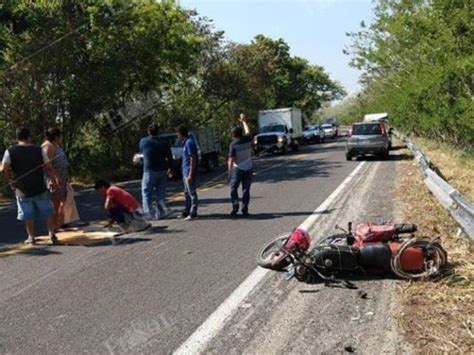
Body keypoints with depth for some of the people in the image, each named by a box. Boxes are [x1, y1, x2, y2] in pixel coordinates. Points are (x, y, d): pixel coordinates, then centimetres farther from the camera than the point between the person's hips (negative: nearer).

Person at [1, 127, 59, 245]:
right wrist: (54, 181, 6)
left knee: (27, 215, 10)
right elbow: (49, 168, -3)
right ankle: (51, 234, 9)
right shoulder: (39, 150, -2)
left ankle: (31, 237, 13)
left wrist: (10, 181, 2)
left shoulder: (10, 151, -4)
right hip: (40, 188, 0)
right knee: (47, 212, 13)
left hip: (22, 190, 0)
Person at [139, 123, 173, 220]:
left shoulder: (143, 141, -3)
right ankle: (160, 213, 14)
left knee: (146, 193, 5)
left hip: (149, 171, -3)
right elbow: (169, 157, 2)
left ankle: (148, 213, -4)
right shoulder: (164, 142, 1)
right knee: (161, 193, 12)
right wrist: (169, 168, 13)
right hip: (162, 171, 3)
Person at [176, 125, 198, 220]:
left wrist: (190, 174, -21)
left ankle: (193, 213, 2)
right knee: (187, 193, 16)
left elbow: (193, 159, -20)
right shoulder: (186, 142, 14)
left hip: (189, 172, -10)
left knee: (192, 193, -4)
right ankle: (187, 212, 25)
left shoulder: (189, 142, -16)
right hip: (185, 172, 10)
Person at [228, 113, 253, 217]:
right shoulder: (247, 140, -1)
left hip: (237, 169, -4)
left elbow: (231, 160, -16)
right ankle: (245, 209, 7)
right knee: (246, 189, 9)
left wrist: (229, 172, -10)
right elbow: (248, 131, 22)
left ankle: (235, 206, -3)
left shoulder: (233, 145, -13)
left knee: (233, 188, 9)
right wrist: (244, 121, 35)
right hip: (248, 168, 4)